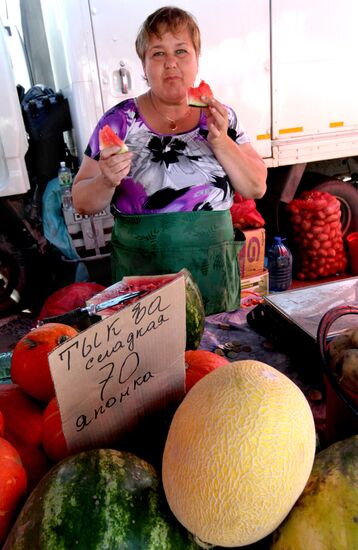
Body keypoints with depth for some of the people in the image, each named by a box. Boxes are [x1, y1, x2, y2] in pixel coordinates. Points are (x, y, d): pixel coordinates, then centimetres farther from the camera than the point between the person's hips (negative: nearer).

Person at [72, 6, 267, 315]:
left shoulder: (220, 116, 3)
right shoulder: (120, 121, -3)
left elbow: (257, 188, 0)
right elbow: (82, 203, -2)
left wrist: (220, 141, -14)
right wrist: (106, 181, -22)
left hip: (214, 274, 2)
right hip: (141, 272, -2)